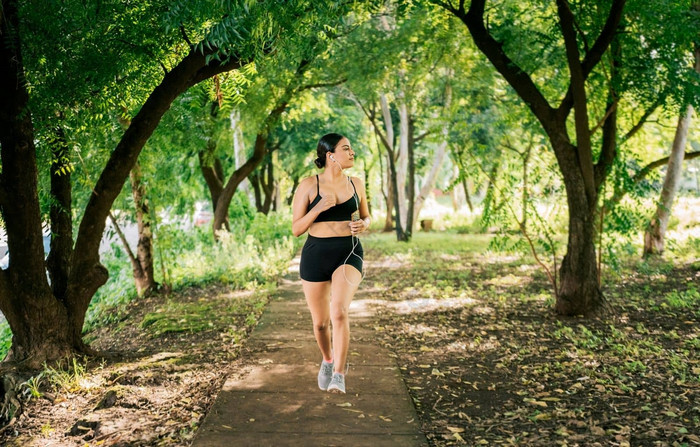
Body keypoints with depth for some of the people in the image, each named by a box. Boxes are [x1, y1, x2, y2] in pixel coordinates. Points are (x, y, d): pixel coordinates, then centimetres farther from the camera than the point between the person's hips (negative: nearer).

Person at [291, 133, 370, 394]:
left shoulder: (356, 184, 4)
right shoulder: (308, 186, -6)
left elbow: (366, 217, 18)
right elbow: (296, 229, -5)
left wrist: (363, 225, -6)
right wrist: (319, 208, -20)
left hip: (349, 254, 1)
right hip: (316, 255, 0)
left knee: (339, 311, -24)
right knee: (320, 322, 11)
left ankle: (338, 375, -14)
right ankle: (327, 360, 43)